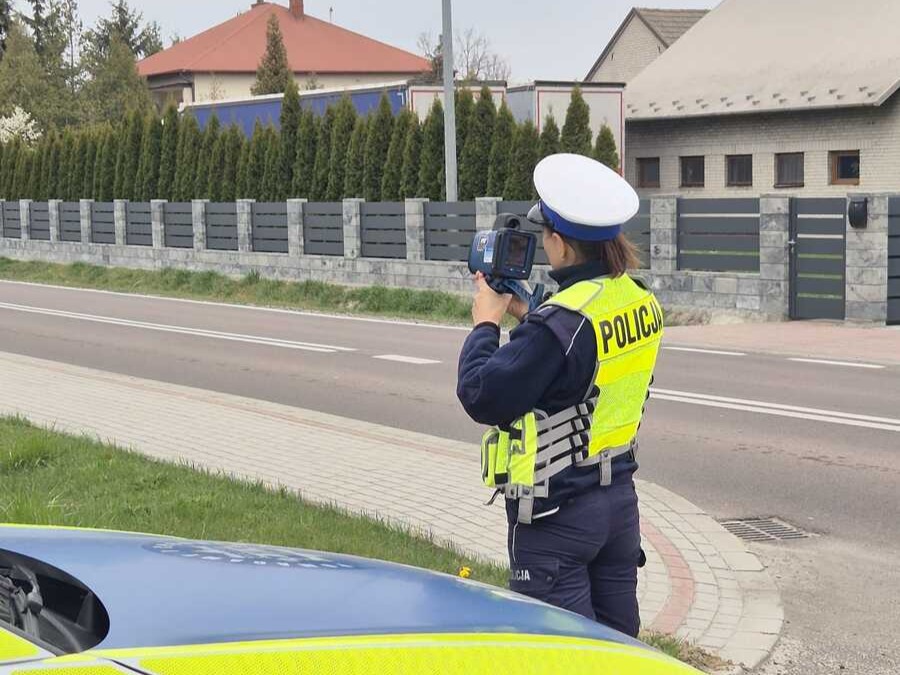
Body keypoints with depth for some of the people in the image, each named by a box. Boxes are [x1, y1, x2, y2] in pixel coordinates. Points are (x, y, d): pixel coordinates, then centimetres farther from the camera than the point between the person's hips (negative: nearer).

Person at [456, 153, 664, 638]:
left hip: (557, 515, -8)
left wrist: (486, 324, -6)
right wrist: (525, 315, 12)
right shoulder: (641, 303, 2)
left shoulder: (561, 322, -24)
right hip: (619, 498, 8)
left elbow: (481, 397, -20)